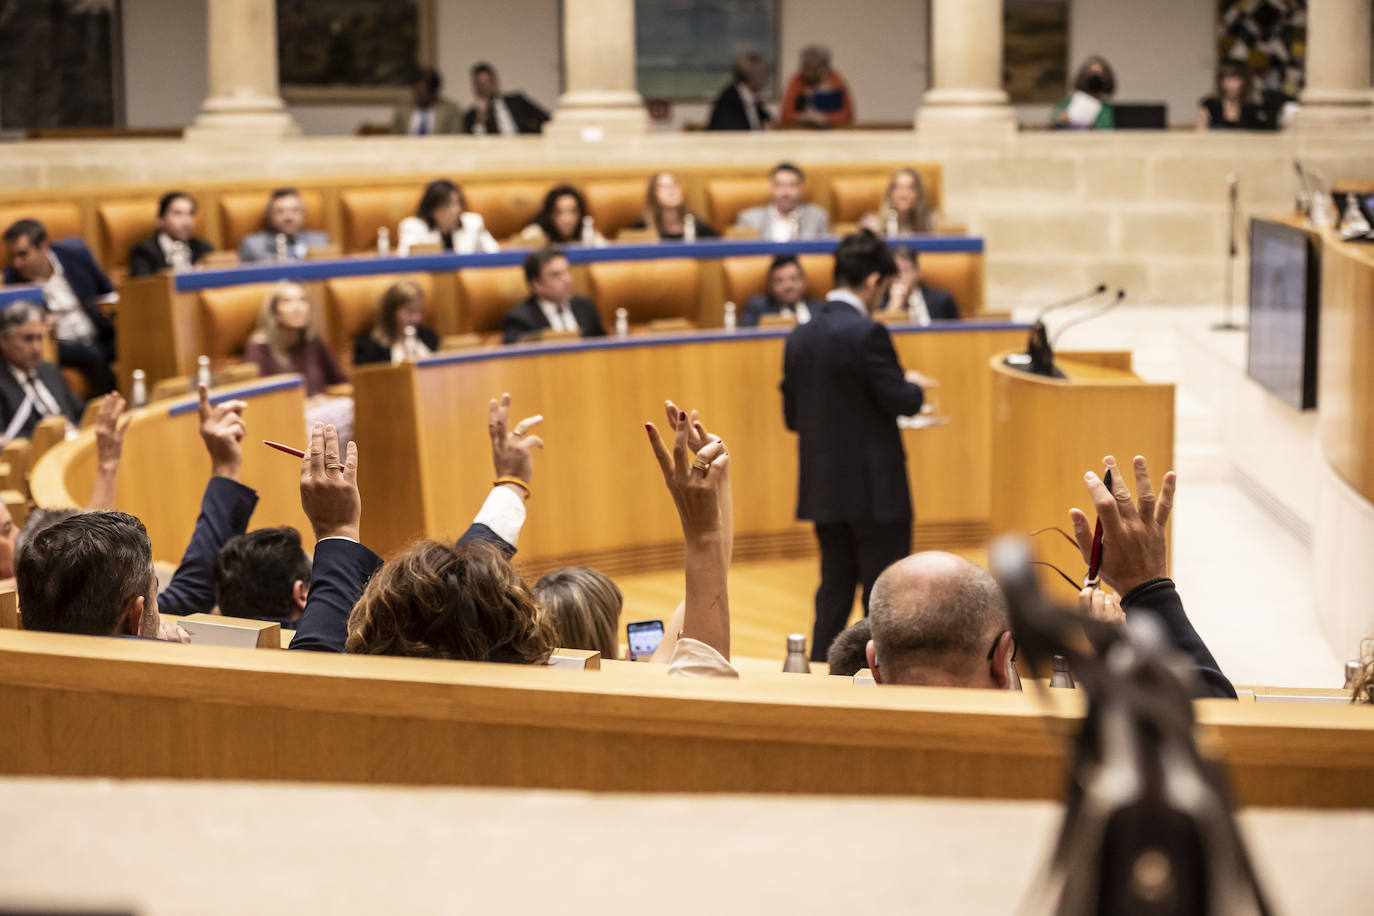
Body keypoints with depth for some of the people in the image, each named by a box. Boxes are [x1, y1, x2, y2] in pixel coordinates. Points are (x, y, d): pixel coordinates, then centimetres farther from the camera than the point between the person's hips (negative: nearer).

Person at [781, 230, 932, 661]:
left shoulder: (800, 337, 6)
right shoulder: (867, 334, -17)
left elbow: (792, 416, 10)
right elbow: (900, 401, -14)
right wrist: (915, 386, 7)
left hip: (822, 488, 7)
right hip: (874, 489, -7)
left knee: (835, 589, 15)